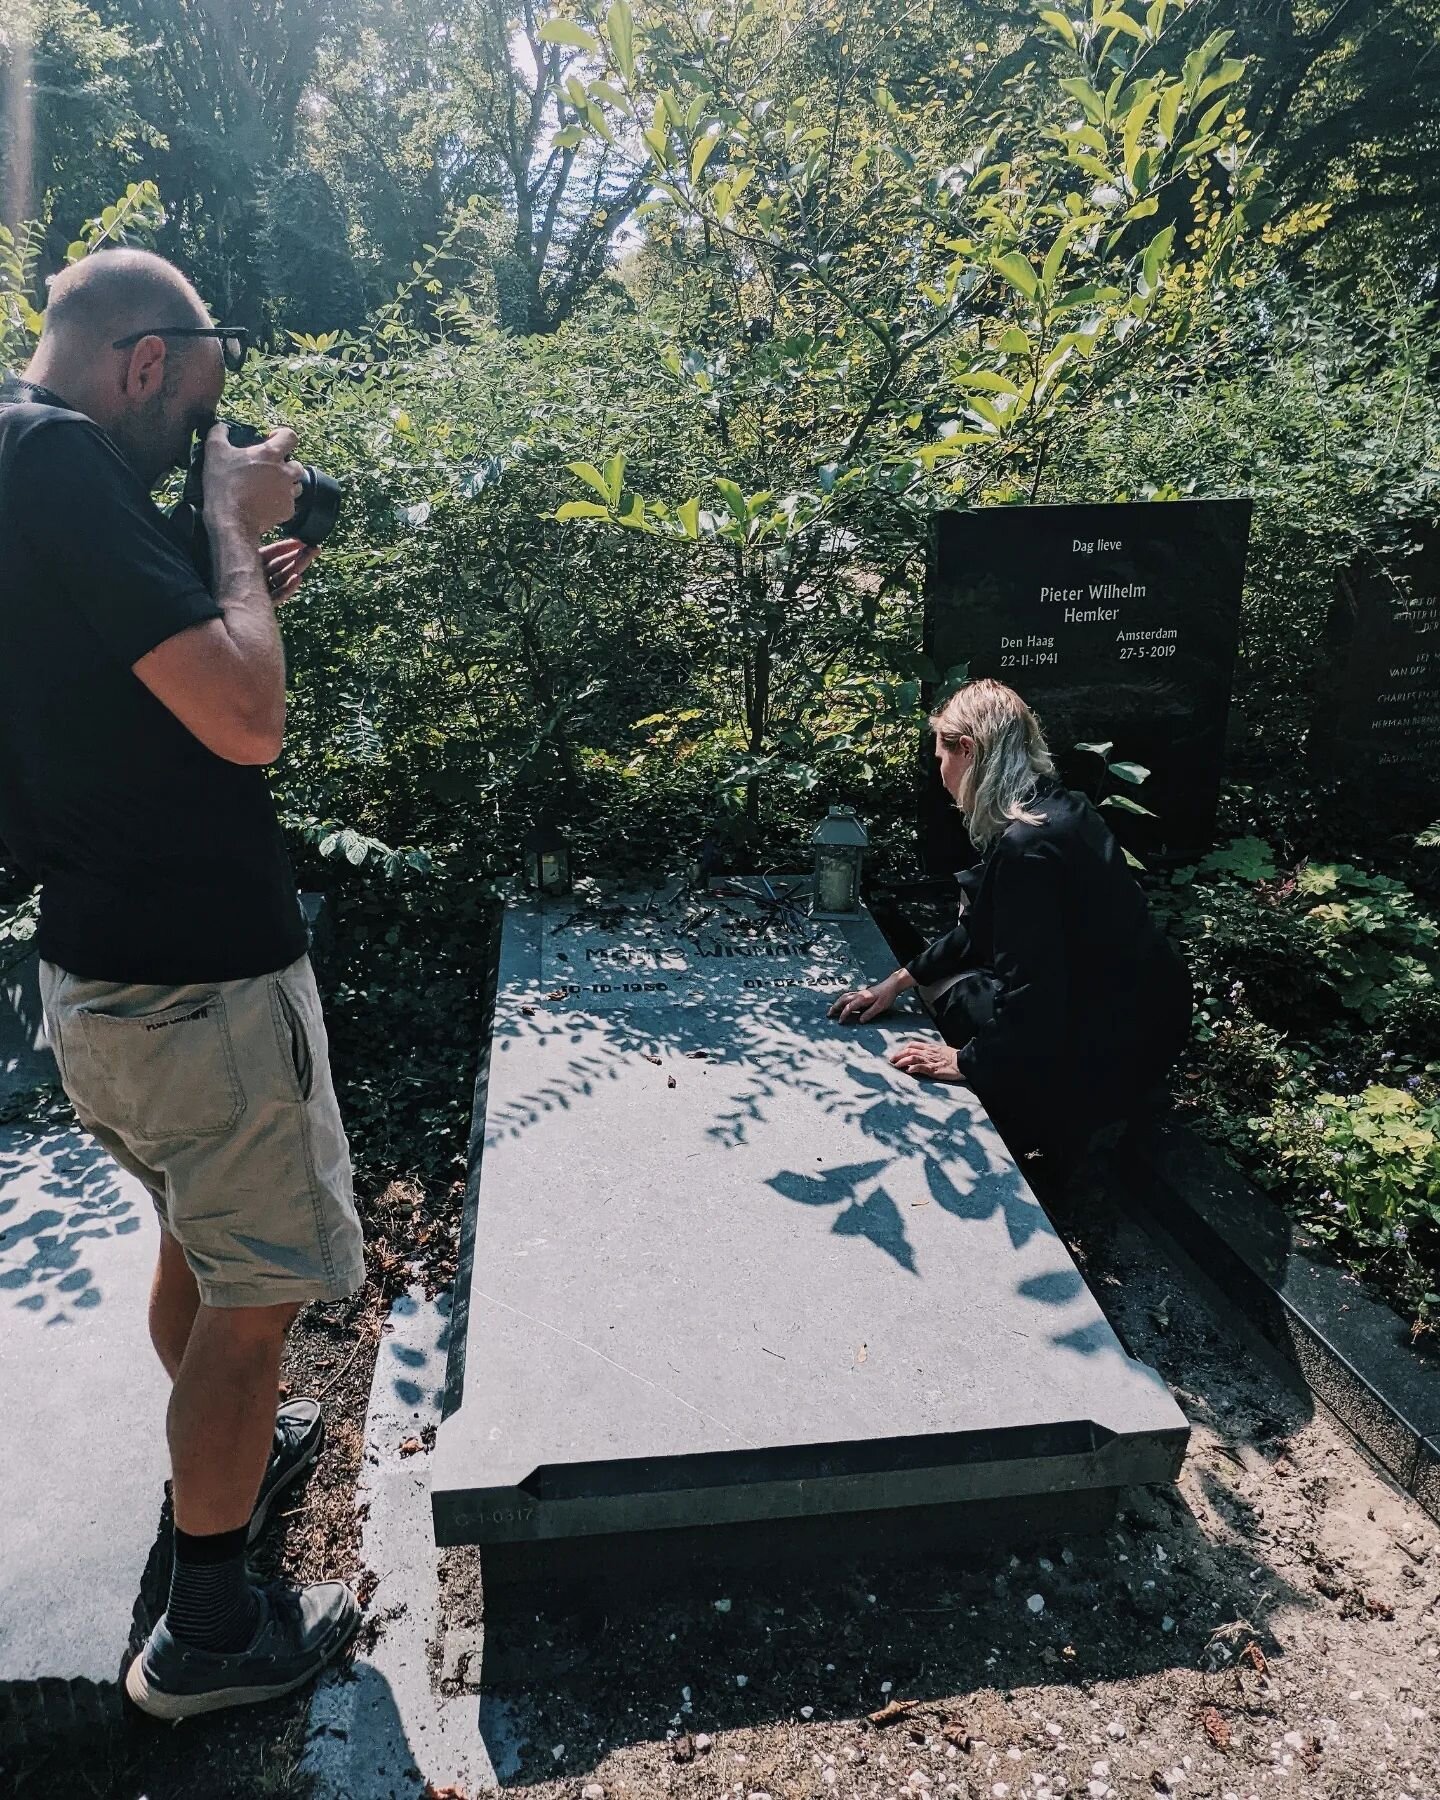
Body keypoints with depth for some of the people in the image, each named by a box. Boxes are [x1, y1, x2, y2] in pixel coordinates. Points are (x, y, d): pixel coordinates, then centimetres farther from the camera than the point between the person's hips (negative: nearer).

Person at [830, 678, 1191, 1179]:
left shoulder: (1027, 845, -29)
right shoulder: (1055, 808, 3)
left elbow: (1031, 989, -27)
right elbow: (981, 927, 12)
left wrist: (969, 1059, -13)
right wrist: (901, 980, 11)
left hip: (1116, 1040, -9)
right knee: (943, 981, 14)